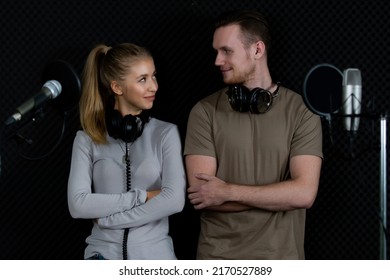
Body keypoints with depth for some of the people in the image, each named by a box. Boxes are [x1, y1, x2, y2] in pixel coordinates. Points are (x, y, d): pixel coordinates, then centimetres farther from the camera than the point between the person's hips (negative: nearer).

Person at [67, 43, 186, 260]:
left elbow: (175, 199, -12)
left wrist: (107, 217, -11)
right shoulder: (87, 139, 1)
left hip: (154, 257, 0)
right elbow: (78, 204, -9)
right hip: (104, 255, 0)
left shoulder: (166, 133, 1)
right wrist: (142, 196, -12)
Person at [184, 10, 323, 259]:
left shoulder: (301, 113, -4)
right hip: (218, 257, 0)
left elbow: (304, 192, -14)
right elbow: (201, 196, -11)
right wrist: (279, 195, -13)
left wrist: (227, 191, -15)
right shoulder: (205, 112, -2)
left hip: (280, 258, 0)